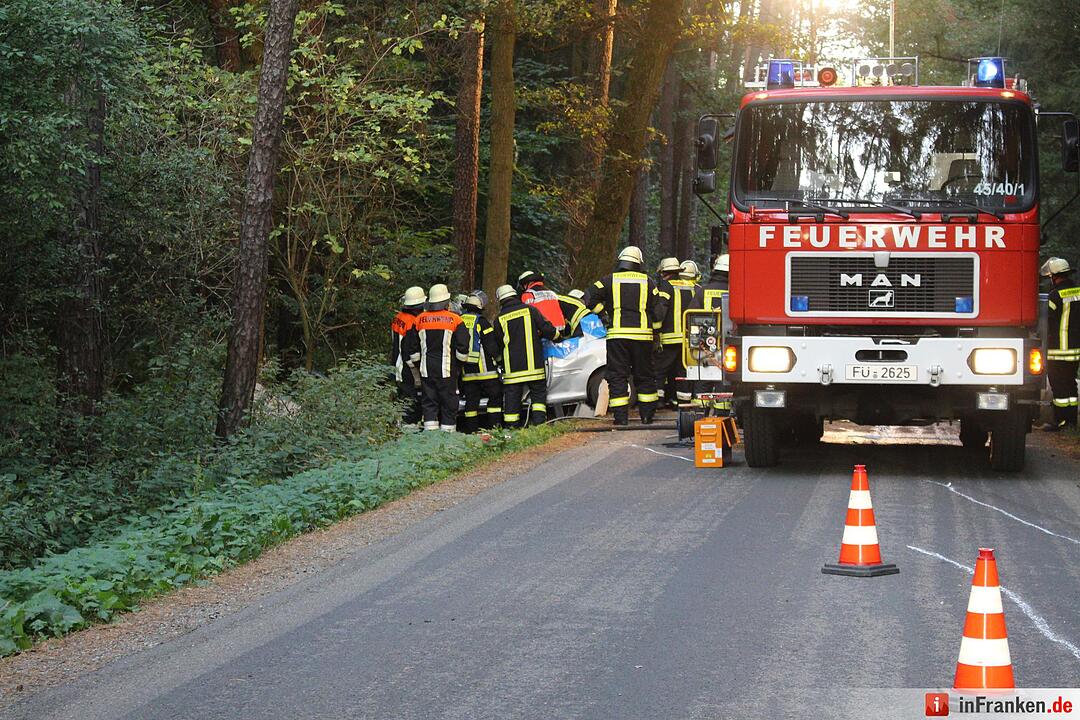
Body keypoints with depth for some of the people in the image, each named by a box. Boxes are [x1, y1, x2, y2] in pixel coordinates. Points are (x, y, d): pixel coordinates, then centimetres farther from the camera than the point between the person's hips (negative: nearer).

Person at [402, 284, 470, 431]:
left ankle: (430, 430, 1)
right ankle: (448, 430, 3)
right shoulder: (455, 320, -6)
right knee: (448, 402, 4)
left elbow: (412, 349, 9)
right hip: (447, 370, -3)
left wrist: (417, 365, 21)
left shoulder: (419, 320, 4)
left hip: (426, 370, 3)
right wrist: (460, 363, 11)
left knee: (429, 402, 7)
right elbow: (463, 347, -6)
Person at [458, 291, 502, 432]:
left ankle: (471, 430, 9)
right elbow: (492, 346, -10)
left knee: (471, 400, 10)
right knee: (495, 397, 2)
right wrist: (497, 358, 9)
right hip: (484, 369, -5)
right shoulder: (481, 322, -11)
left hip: (466, 371, 5)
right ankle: (494, 428, -4)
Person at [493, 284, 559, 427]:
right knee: (539, 394, 8)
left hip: (512, 368, 0)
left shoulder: (499, 319, 1)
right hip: (534, 365, 0)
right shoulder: (530, 310, 0)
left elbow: (498, 344, 9)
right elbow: (547, 329, -3)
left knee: (512, 399, 5)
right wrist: (556, 336, 18)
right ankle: (539, 424, -6)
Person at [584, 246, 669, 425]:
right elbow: (657, 309, 8)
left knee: (617, 377, 2)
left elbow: (590, 299, -2)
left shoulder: (610, 280, 5)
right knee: (644, 376, 14)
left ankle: (621, 417, -4)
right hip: (642, 335, 2)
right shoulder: (648, 282, 9)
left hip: (617, 334, -2)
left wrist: (602, 311, 13)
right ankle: (647, 415, 17)